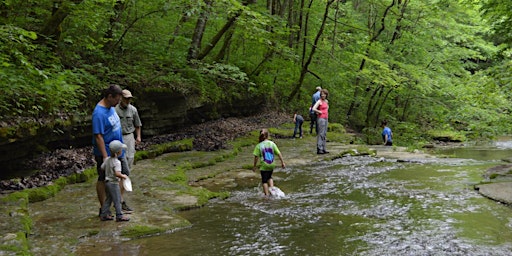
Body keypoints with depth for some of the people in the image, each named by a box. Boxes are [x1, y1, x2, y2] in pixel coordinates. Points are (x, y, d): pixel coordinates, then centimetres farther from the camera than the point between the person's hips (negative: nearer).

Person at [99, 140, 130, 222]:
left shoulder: (107, 159, 2)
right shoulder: (117, 162, -23)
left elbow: (102, 168, 10)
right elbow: (117, 174, -33)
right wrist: (123, 176, -16)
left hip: (107, 182, 8)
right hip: (113, 183, -8)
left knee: (108, 199, 18)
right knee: (117, 200, 0)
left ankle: (104, 214, 22)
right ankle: (119, 216, 5)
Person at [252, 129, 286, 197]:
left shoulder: (259, 146, -11)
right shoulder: (272, 143, -4)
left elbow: (256, 157, -11)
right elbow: (279, 154, -4)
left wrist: (254, 166, -1)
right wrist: (282, 162, 5)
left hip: (264, 166, -3)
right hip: (271, 165, 3)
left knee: (264, 181, 10)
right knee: (269, 177, 28)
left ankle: (267, 194, 10)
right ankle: (271, 188, 10)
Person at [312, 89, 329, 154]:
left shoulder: (326, 101, 13)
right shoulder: (319, 101, -10)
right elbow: (314, 109, -23)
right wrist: (320, 112, -10)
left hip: (326, 118, 8)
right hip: (321, 118, -8)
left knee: (324, 134, 10)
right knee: (320, 134, -9)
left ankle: (323, 149, 16)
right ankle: (319, 149, -8)